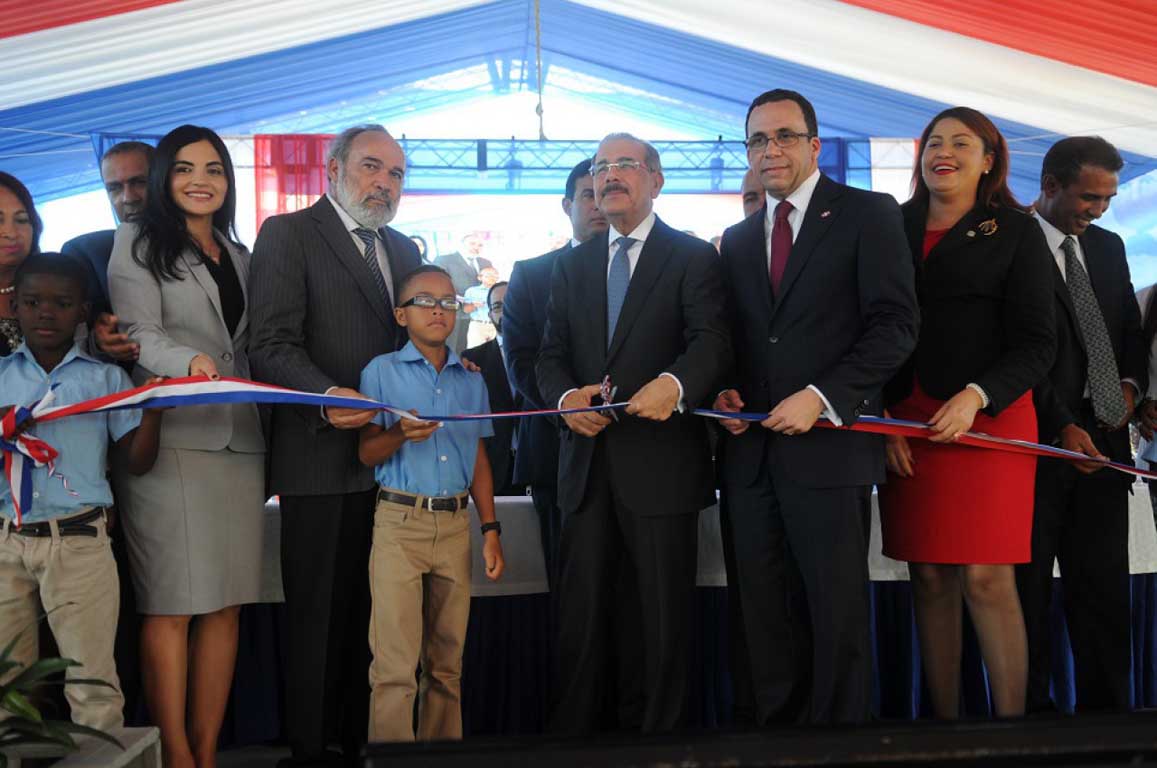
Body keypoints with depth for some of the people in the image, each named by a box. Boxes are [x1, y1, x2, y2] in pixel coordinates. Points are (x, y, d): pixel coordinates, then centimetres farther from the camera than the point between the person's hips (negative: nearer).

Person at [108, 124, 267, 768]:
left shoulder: (238, 254, 21)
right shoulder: (138, 243, 6)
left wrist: (269, 438, 13)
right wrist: (188, 362, -27)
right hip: (170, 440, -5)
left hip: (239, 441, 5)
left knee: (226, 603, 3)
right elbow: (139, 331, -6)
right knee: (171, 605, -6)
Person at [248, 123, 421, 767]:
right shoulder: (288, 234, -3)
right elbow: (274, 346, -12)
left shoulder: (405, 249, 19)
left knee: (374, 614, 12)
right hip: (323, 460, -6)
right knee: (319, 613, 2)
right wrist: (327, 396, -28)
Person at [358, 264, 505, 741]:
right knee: (395, 666, -6)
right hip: (399, 523, -4)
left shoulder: (472, 381, 13)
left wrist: (490, 530, 9)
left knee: (447, 663, 9)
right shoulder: (381, 371, 2)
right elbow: (366, 453, 0)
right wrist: (401, 433, -20)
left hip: (456, 525, 4)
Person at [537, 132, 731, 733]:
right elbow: (551, 355, 13)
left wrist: (675, 384, -32)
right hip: (586, 462, 4)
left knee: (666, 620, 4)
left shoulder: (693, 257, 2)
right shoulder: (572, 265, 17)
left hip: (660, 463, -4)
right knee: (579, 618, 9)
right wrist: (566, 396, -10)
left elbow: (711, 340, -11)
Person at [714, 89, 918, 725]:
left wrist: (823, 397, -16)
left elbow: (896, 324, -7)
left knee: (837, 616, 1)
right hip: (750, 451, 5)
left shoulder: (868, 214, 1)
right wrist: (726, 391, 3)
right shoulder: (737, 238, 19)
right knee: (764, 617, 9)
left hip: (829, 445, -5)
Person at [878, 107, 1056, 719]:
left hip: (988, 418, -3)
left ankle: (1010, 719, 2)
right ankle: (942, 716, 11)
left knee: (986, 579, -7)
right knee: (929, 578, 4)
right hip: (905, 425, 3)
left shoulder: (1015, 233, 4)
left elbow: (1036, 344, -1)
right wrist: (884, 419, 0)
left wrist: (976, 397, -16)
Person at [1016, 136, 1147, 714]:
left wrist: (1131, 384, 1)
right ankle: (1029, 710, 12)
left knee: (1104, 590, 6)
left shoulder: (1108, 248, 15)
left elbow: (1131, 332, 21)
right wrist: (1061, 426, -17)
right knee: (1029, 588, 4)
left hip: (1101, 443, 6)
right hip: (1035, 443, -6)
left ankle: (1107, 710, 13)